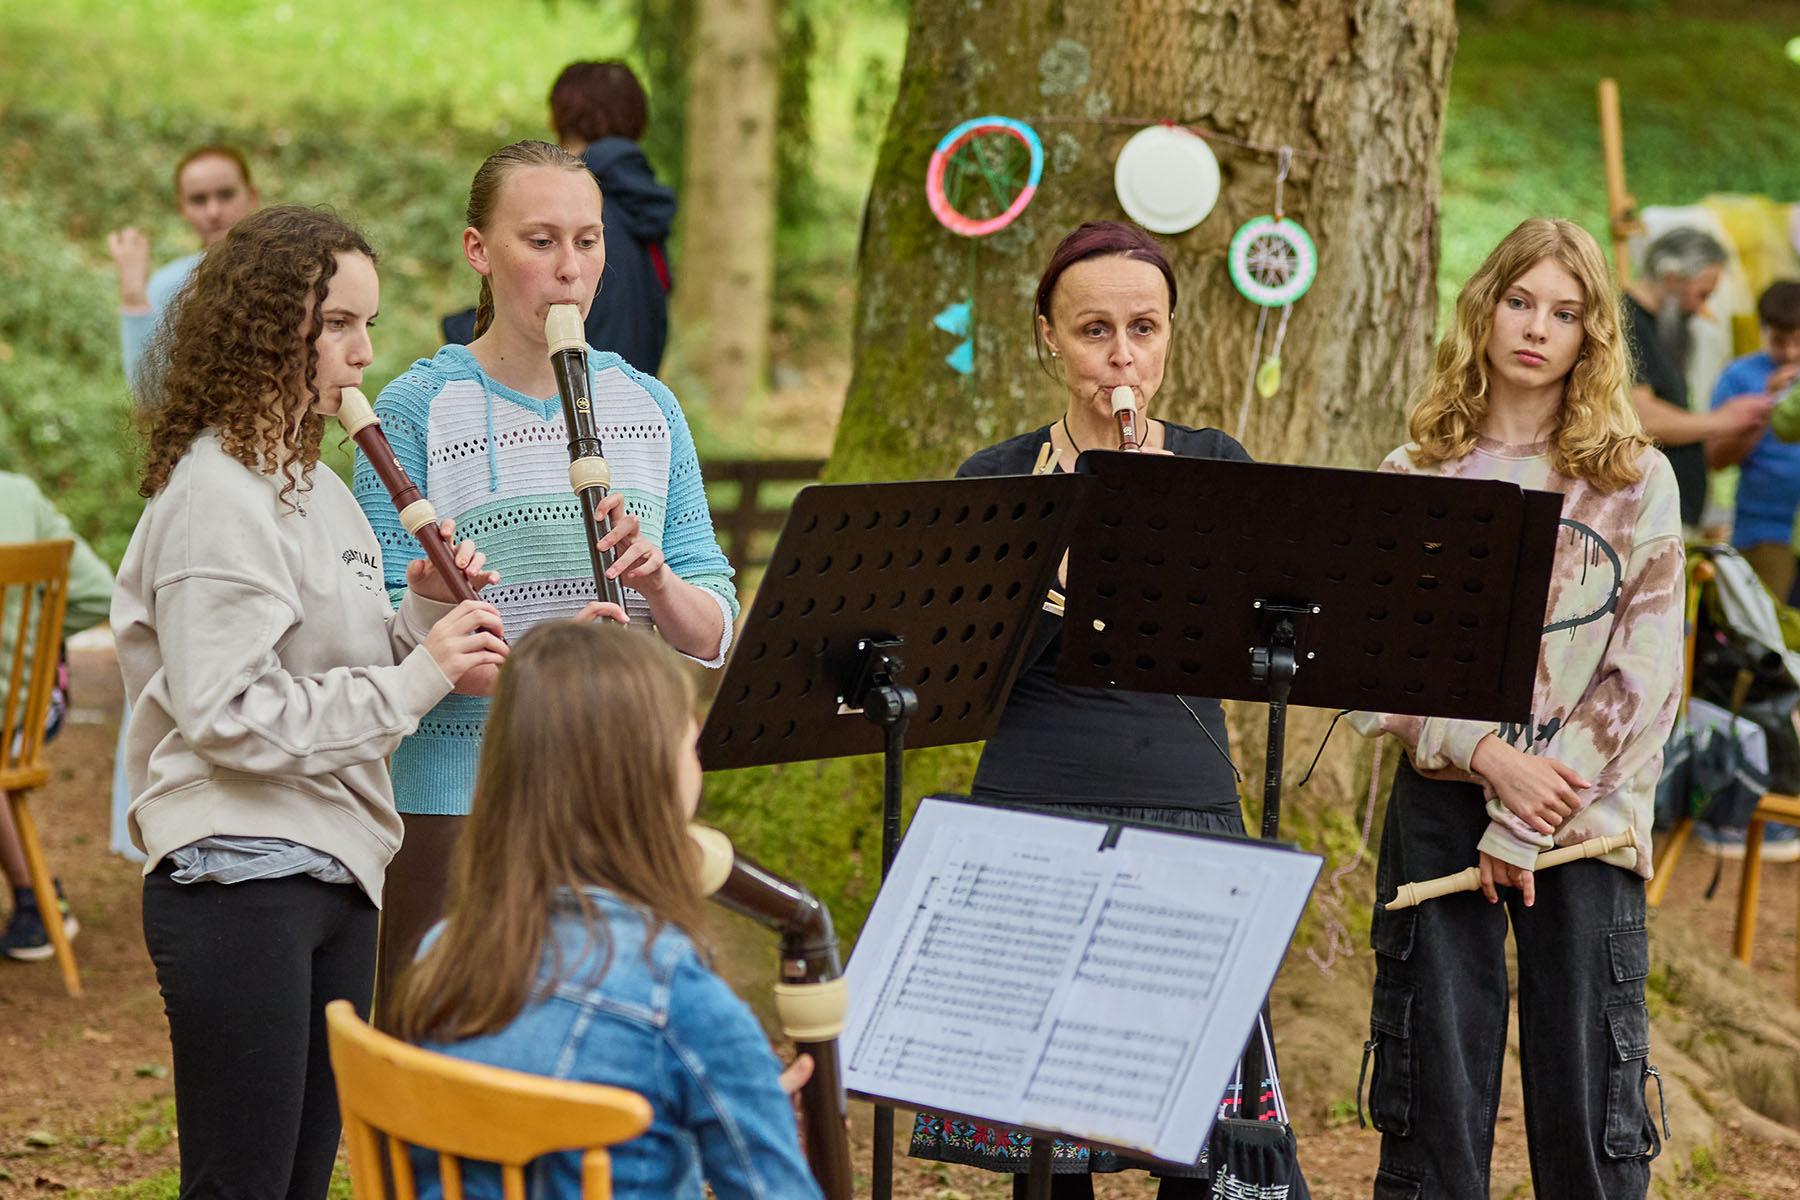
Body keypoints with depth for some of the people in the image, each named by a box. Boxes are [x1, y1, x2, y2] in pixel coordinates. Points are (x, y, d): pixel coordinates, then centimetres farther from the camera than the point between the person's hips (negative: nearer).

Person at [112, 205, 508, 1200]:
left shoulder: (315, 484, 15)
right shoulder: (215, 496, -14)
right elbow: (229, 717, -22)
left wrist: (424, 616, -1)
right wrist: (415, 673, -18)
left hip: (334, 874, 9)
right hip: (238, 880, -9)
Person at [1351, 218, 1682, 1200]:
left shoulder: (1636, 481, 3)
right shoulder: (1412, 476, 6)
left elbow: (1645, 677, -3)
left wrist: (1525, 824, -10)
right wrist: (1489, 756, -14)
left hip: (1583, 822, -1)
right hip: (1441, 809, 1)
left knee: (1588, 1106, 0)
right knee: (1436, 1097, 4)